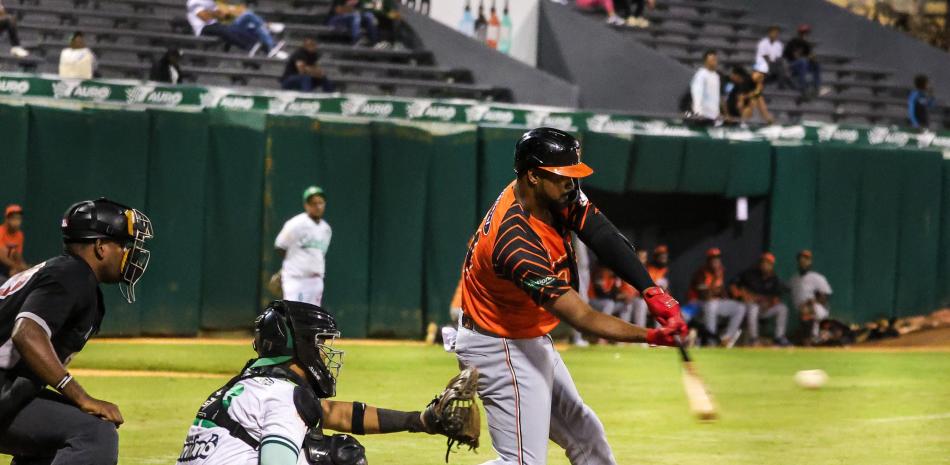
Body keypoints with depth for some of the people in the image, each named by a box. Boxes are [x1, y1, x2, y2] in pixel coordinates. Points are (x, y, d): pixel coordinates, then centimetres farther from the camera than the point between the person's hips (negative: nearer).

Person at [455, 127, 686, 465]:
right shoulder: (515, 241, -35)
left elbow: (603, 237, -14)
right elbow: (581, 318, -35)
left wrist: (651, 291, -29)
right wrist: (651, 337, -40)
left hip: (533, 343, 10)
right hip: (501, 349, -10)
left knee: (585, 436, 20)